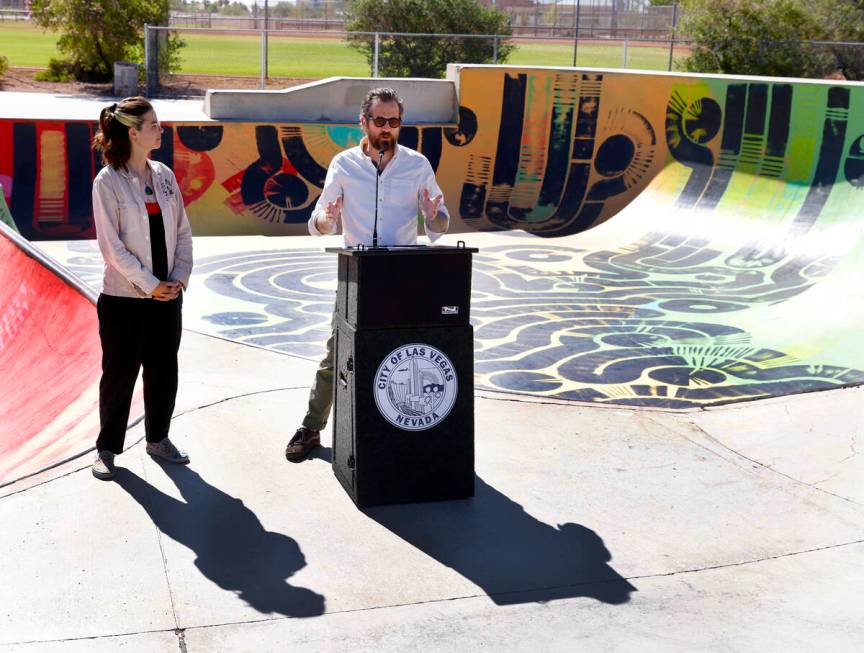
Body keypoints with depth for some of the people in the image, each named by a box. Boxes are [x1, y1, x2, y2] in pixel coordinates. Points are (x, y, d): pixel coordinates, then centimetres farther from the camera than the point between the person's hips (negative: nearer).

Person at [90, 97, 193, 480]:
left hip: (167, 295, 5)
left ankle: (158, 439, 30)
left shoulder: (164, 175, 7)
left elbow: (183, 232, 9)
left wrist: (179, 278, -2)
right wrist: (150, 285, -13)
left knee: (163, 371, 13)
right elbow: (111, 244, -12)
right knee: (119, 374, 6)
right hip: (124, 298, -5)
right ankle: (107, 448, 20)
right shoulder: (108, 181, -9)